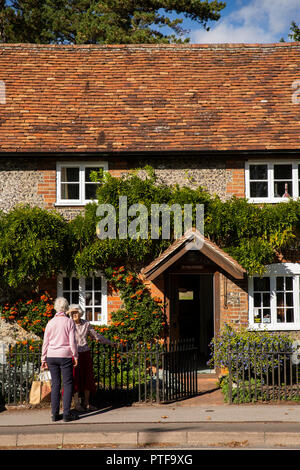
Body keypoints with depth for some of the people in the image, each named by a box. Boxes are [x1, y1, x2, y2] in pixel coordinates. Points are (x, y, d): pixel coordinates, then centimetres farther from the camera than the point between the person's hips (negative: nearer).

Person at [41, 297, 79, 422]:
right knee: (68, 384, 2)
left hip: (51, 356, 4)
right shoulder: (69, 322, -5)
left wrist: (43, 359, 13)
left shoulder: (50, 323, 4)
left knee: (55, 384, 8)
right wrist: (75, 356, 3)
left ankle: (55, 414, 7)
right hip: (65, 356, -4)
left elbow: (45, 343, 6)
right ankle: (66, 414, -2)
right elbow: (72, 341, -7)